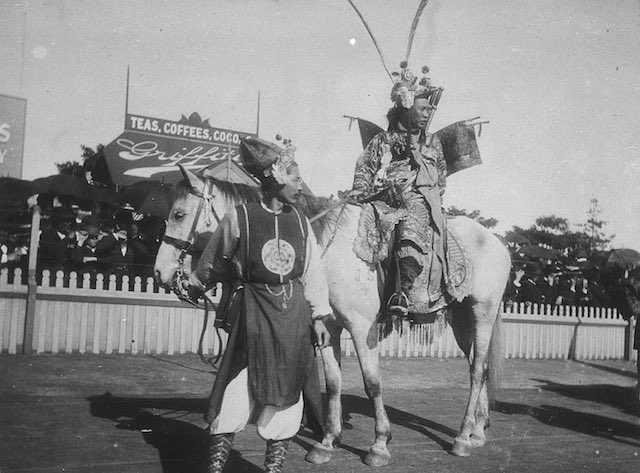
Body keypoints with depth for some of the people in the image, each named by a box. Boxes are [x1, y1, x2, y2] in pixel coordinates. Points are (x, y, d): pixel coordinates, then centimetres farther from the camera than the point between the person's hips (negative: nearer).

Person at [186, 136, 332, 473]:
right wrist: (194, 285, 19)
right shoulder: (239, 219, -6)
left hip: (294, 318, 4)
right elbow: (213, 265, 9)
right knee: (238, 392, -5)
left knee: (286, 394, 10)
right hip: (253, 317, -4)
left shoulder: (300, 222, 5)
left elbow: (313, 273, 8)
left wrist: (318, 317, 4)